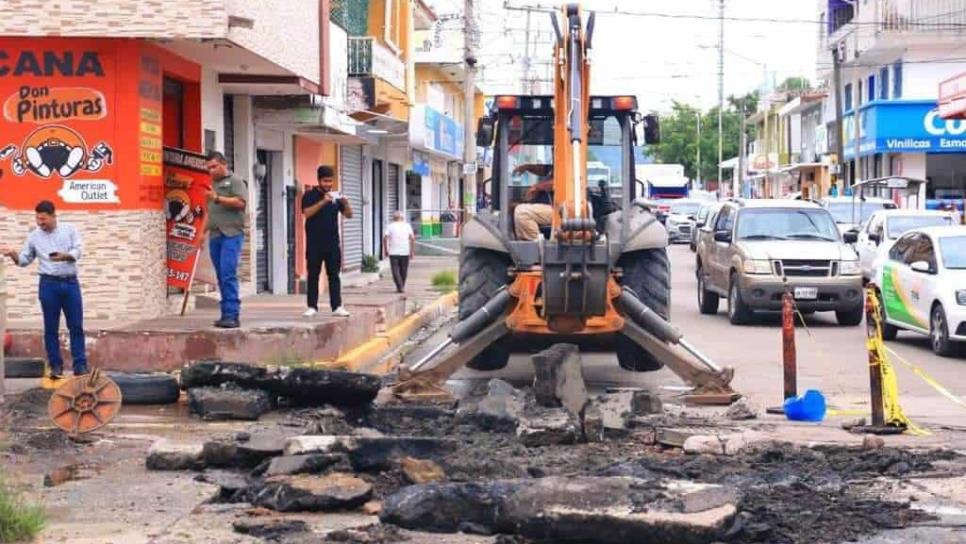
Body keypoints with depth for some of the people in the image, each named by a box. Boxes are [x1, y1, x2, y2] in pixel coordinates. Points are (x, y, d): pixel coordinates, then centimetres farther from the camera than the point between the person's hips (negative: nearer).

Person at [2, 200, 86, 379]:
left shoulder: (69, 230, 4)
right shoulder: (34, 236, 6)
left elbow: (79, 250, -6)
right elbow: (25, 259, 9)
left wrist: (65, 256, -24)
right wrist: (14, 256, -12)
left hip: (70, 282, 0)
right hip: (49, 284, 0)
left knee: (76, 326, 0)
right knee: (51, 328, 2)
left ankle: (80, 365, 3)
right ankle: (56, 366, 8)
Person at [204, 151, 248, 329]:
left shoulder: (235, 181, 0)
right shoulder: (213, 184, 23)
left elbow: (241, 202, -14)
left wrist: (217, 198, -16)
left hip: (231, 235, -8)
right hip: (215, 235, 8)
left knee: (228, 275, -15)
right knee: (221, 277, 6)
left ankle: (232, 315, -17)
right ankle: (226, 314, 9)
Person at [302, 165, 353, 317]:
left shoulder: (336, 196, 10)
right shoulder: (310, 195, 0)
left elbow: (348, 215, 7)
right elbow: (307, 213, -15)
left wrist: (346, 203, -14)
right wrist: (323, 202, -26)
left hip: (332, 243, 3)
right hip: (314, 243, -3)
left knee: (334, 275, 3)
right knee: (313, 275, 1)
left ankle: (337, 306, 3)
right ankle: (312, 307, 4)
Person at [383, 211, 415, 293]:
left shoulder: (390, 226, 3)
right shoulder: (407, 226, 6)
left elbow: (385, 238, -6)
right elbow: (412, 238, -2)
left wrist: (385, 249, 3)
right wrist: (412, 251, 2)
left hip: (393, 252, -2)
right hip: (405, 252, 2)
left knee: (396, 270, -1)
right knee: (403, 271, 13)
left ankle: (399, 287, -16)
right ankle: (401, 287, 20)